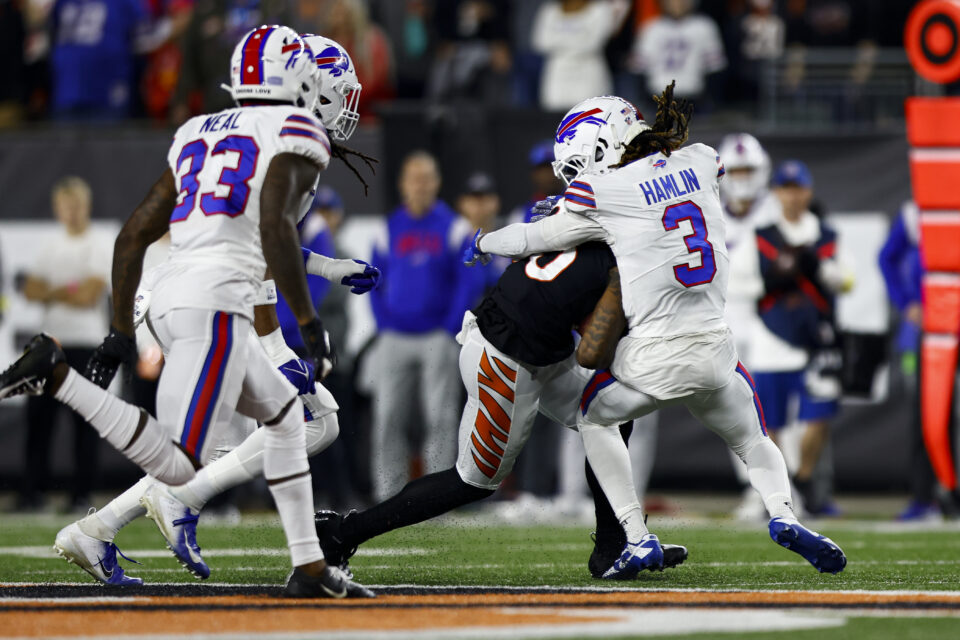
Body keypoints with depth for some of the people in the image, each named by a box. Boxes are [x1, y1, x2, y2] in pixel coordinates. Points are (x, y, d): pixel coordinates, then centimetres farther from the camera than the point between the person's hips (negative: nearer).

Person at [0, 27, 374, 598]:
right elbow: (276, 227, -15)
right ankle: (57, 375, -21)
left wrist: (121, 331, 23)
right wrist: (309, 323, -10)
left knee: (285, 414, 23)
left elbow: (134, 235, 19)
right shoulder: (296, 132, 2)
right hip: (219, 299, -9)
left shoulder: (198, 135, 23)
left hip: (169, 295, 9)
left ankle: (310, 568, 19)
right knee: (179, 465, -13)